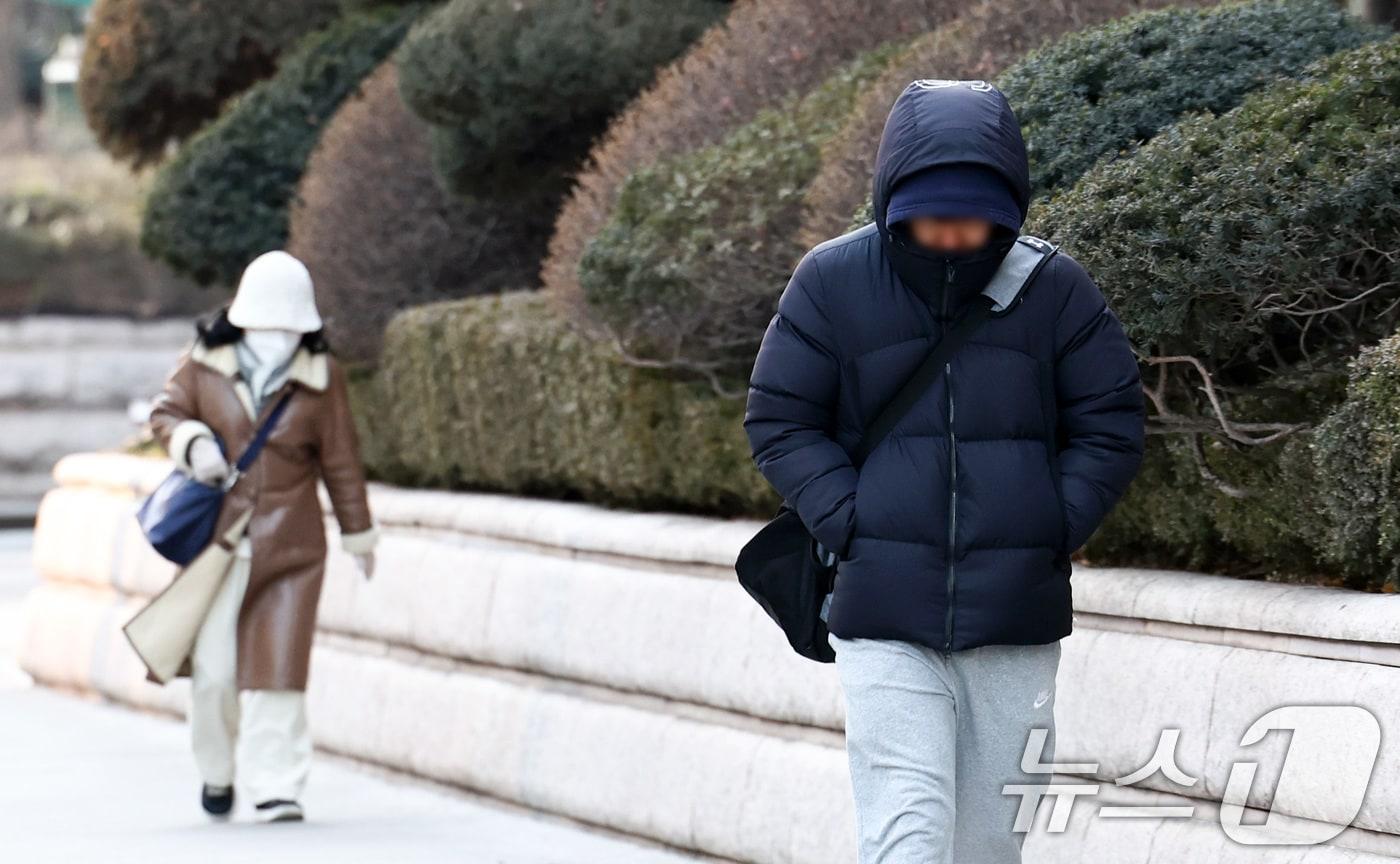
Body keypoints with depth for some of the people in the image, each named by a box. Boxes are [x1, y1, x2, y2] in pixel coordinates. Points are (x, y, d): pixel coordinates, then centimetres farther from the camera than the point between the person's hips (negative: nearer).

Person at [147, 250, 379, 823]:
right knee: (213, 669, 1)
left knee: (277, 667, -6)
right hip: (217, 536, 1)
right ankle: (217, 770, 26)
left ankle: (275, 787, -2)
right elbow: (166, 412, 9)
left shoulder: (320, 376, 1)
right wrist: (193, 443, -14)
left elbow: (340, 459, 7)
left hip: (290, 542, 0)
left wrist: (358, 534, 12)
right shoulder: (205, 363, 1)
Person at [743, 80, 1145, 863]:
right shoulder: (832, 282, -2)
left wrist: (1052, 533, -7)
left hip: (1016, 621, 2)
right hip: (885, 617, -2)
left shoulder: (1057, 289, -1)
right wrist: (850, 526, -9)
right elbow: (779, 420, 3)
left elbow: (1112, 423, 6)